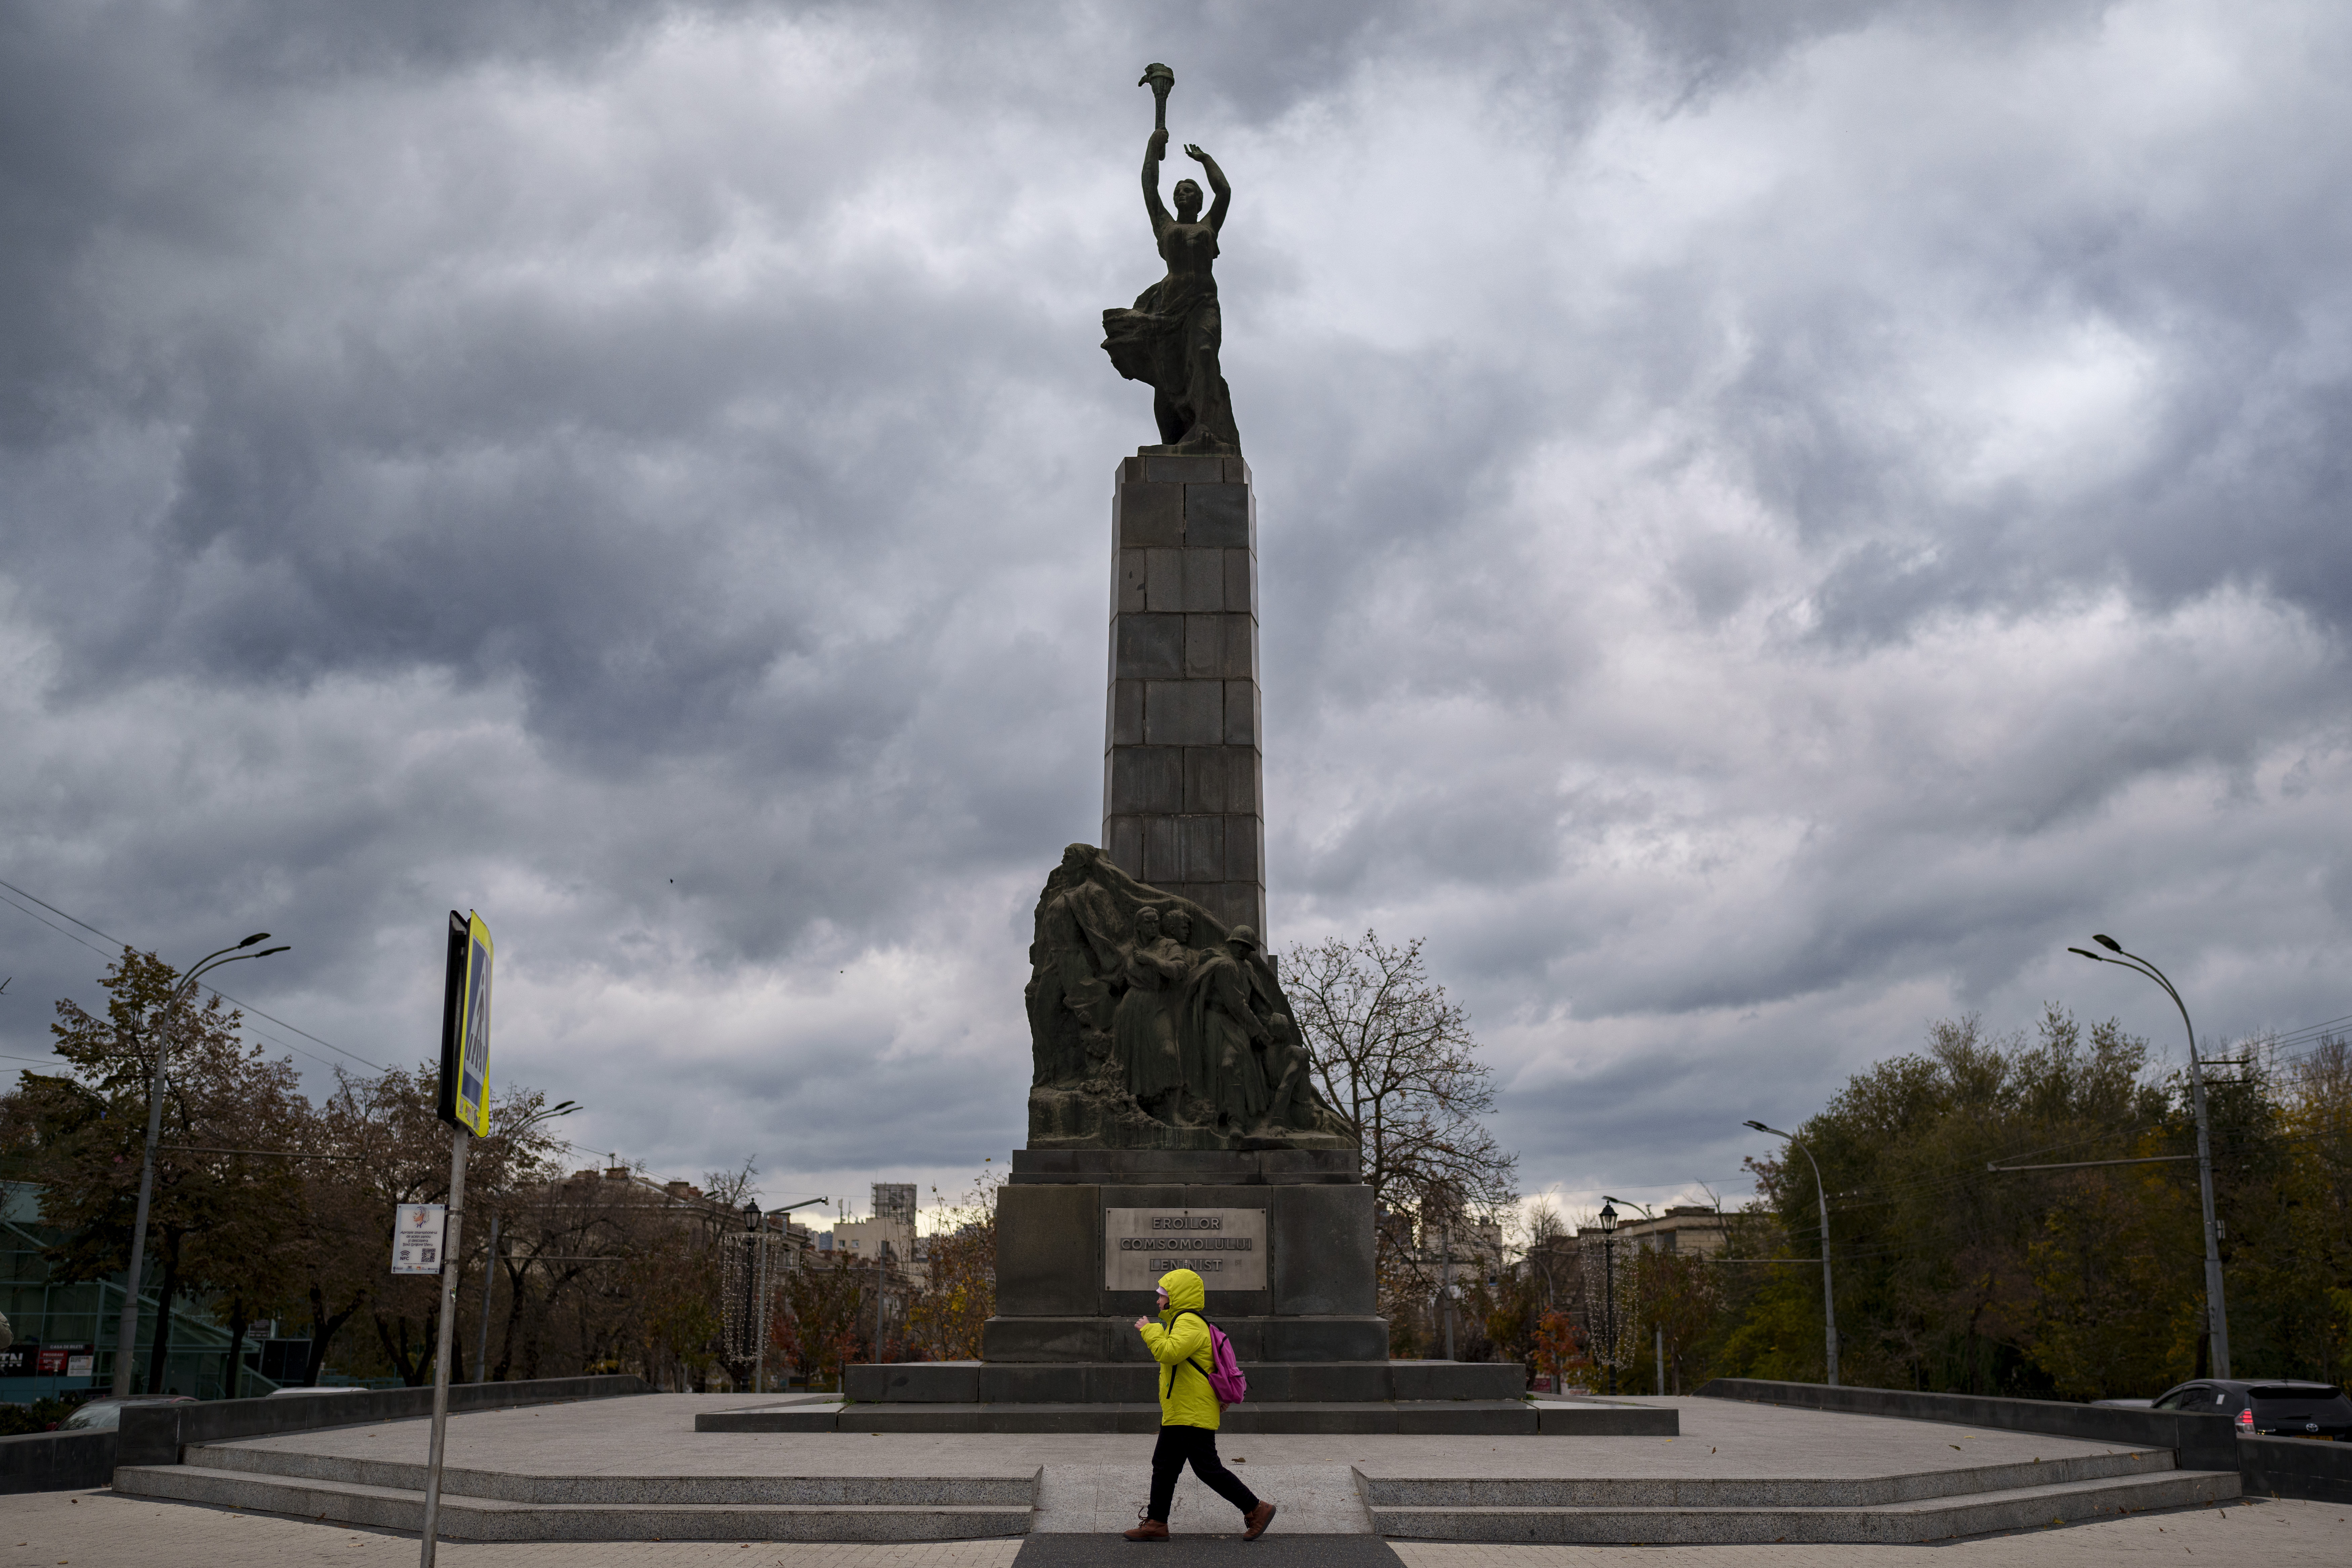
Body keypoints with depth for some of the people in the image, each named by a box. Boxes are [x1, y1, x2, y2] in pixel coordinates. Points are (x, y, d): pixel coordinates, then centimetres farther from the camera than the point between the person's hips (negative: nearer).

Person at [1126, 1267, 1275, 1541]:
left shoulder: (1189, 1322, -16)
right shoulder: (1183, 1322, 20)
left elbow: (1169, 1352, -32)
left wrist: (1149, 1330, -18)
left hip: (1192, 1414, -11)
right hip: (1178, 1415, 11)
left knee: (1208, 1469, -8)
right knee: (1164, 1467, 12)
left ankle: (1256, 1510, -1)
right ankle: (1156, 1523, 17)